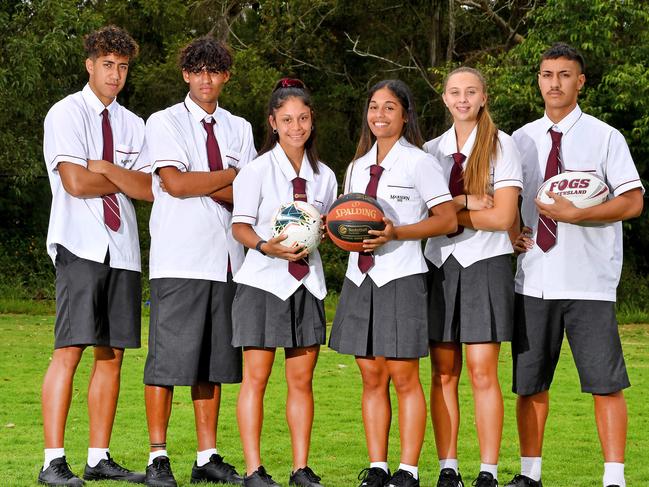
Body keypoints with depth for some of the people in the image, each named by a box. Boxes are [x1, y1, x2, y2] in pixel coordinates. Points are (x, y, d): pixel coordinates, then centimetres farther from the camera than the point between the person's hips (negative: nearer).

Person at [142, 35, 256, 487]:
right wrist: (230, 176, -2)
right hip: (179, 259, -4)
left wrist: (200, 186, -9)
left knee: (214, 362, 6)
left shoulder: (239, 129, 15)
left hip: (226, 260, 4)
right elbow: (175, 183, -11)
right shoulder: (165, 123, 3)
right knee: (168, 359, -6)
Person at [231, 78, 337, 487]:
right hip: (264, 281, -4)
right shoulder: (259, 170, -2)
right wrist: (266, 247, -24)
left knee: (302, 378, 4)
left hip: (308, 281, 4)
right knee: (256, 375, -5)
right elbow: (240, 225, -6)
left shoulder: (324, 176, 11)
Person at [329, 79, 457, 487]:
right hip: (360, 277, 6)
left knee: (404, 377, -5)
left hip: (401, 277, -6)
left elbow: (448, 220, -6)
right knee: (372, 378, 6)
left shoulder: (419, 163, -2)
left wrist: (395, 233, -17)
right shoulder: (359, 166, 16)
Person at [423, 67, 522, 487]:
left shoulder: (502, 145, 1)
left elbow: (503, 217, -8)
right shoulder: (433, 150, 12)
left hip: (486, 264, -4)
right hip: (440, 263, 4)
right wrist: (468, 202, -13)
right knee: (443, 373, 3)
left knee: (483, 373, -7)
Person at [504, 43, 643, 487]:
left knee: (605, 383, -5)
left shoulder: (605, 137, 0)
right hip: (533, 279, 4)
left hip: (589, 281, -4)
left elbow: (633, 202, -7)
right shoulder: (521, 140, 12)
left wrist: (575, 214, -16)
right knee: (530, 383, 9)